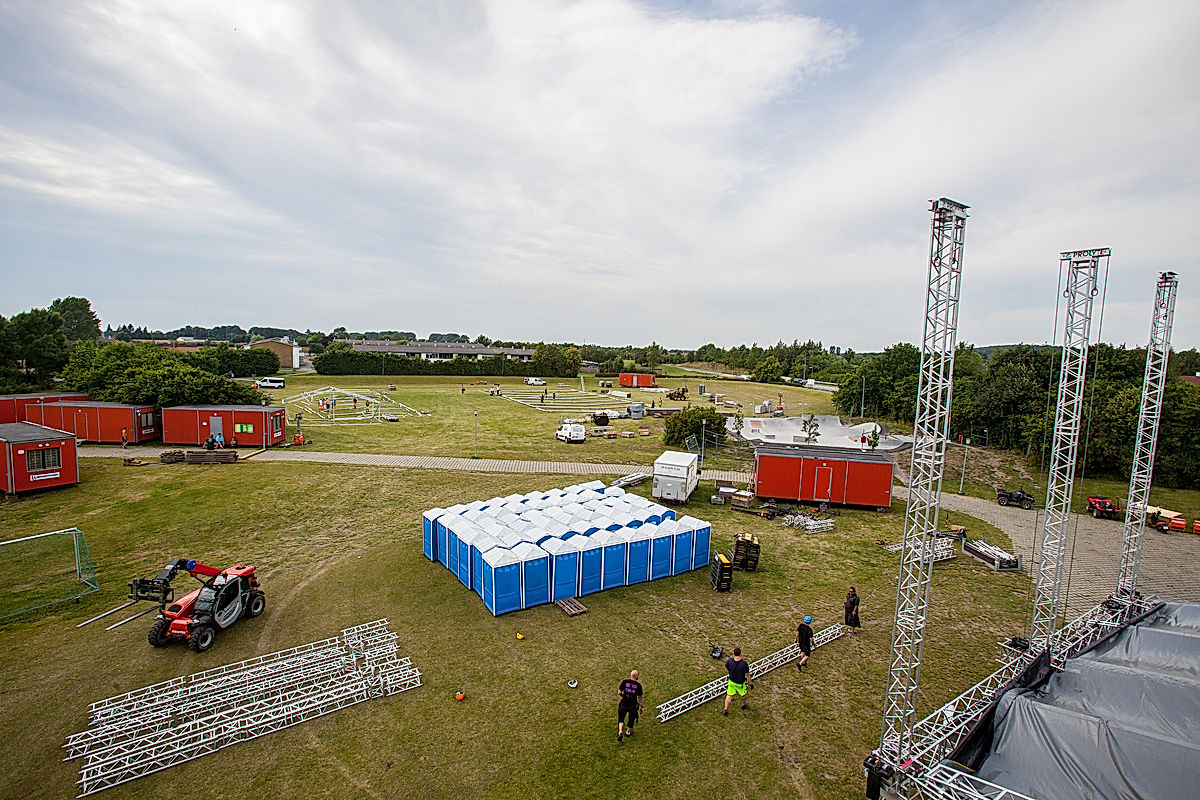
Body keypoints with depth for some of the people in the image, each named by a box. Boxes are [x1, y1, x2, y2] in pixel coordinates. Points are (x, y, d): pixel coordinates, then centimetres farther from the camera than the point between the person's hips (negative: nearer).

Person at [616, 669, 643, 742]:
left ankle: (620, 732, 0)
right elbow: (640, 697, -6)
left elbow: (619, 693, -12)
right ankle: (628, 732, 43)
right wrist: (641, 706, 6)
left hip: (624, 704, 0)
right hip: (633, 705, 0)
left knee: (621, 718, 18)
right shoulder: (638, 685, -11)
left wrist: (624, 696, 7)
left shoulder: (625, 681, -11)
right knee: (631, 718, 25)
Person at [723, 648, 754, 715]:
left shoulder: (730, 661, -22)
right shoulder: (744, 664, -33)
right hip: (741, 683, -2)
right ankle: (743, 704, 53)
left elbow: (726, 667, -1)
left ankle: (725, 709, 24)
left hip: (731, 681, 2)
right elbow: (747, 675, -21)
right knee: (743, 694, 28)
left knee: (729, 695, 18)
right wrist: (751, 683, -4)